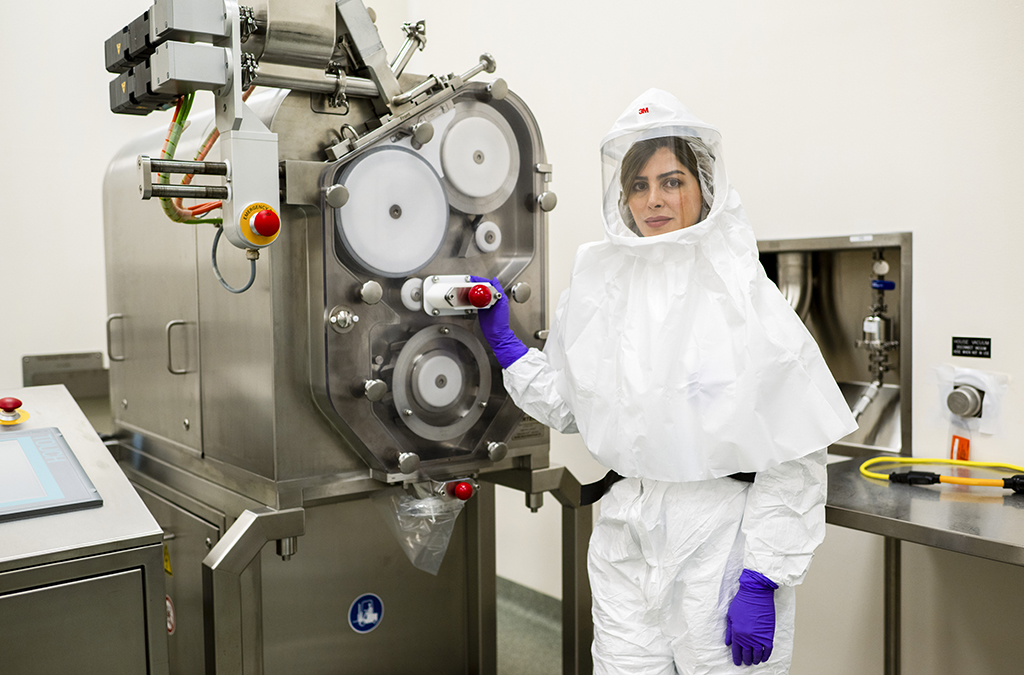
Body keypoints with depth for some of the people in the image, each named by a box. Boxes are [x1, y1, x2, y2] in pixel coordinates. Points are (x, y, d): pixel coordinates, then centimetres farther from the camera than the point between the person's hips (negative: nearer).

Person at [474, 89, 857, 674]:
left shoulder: (747, 297, -11)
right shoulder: (598, 286, 4)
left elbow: (796, 456, -12)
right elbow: (566, 406, 14)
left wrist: (762, 583, -15)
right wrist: (503, 342, 4)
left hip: (722, 537, -4)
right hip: (626, 539, 4)